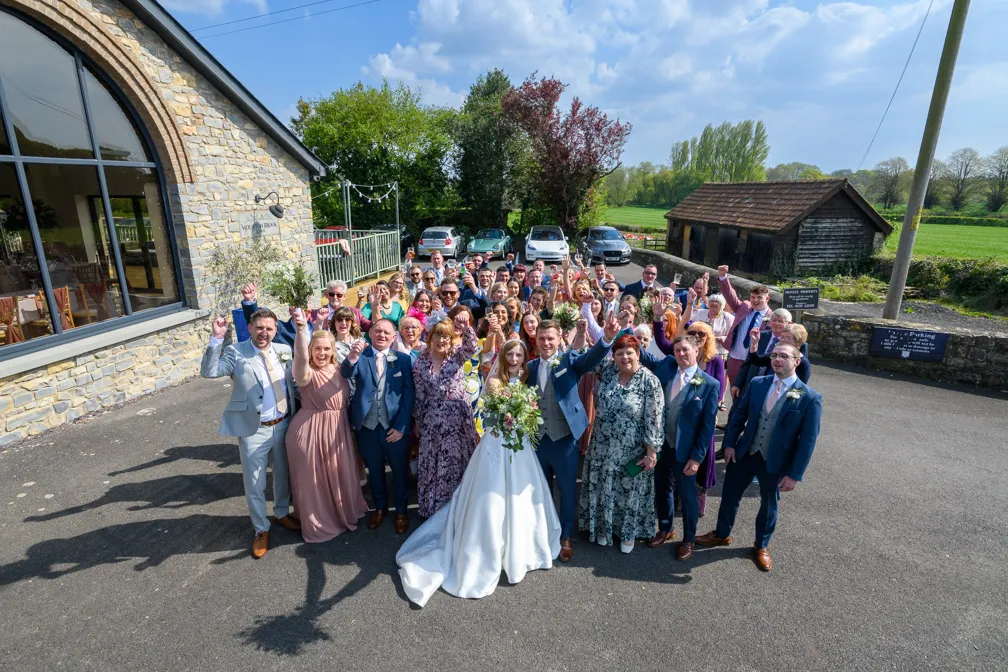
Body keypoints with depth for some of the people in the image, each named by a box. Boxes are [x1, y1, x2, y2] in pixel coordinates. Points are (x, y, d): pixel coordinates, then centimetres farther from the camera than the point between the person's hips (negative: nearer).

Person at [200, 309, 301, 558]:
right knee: (254, 483, 10)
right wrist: (216, 339, -31)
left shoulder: (284, 350, 3)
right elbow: (208, 371, -24)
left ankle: (281, 513, 46)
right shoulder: (235, 352, -9)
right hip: (253, 430, -3)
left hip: (283, 425, 4)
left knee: (283, 474, 21)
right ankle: (261, 529, 31)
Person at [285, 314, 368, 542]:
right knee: (314, 479, 10)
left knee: (340, 474, 21)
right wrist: (301, 330, -54)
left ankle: (344, 512, 45)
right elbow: (301, 357, -41)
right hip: (311, 431, -6)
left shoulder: (338, 369, 3)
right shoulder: (307, 374, -16)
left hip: (338, 430, 6)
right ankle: (319, 523, 31)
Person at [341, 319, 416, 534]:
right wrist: (352, 357, -43)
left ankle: (401, 510, 36)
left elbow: (409, 395, -5)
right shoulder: (360, 356, -3)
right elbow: (345, 374, -22)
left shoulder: (403, 360, -5)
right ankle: (380, 506, 42)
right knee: (374, 470, 19)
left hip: (395, 427, -1)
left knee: (400, 470, 14)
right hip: (367, 426, 1)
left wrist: (401, 426, -11)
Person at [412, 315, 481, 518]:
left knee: (459, 461, 11)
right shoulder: (420, 363, -1)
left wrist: (465, 327, -43)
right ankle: (433, 506, 31)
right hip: (433, 421, 0)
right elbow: (419, 395, 3)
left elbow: (473, 346, -26)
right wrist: (417, 421, 7)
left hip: (459, 418, 0)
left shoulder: (457, 356, -4)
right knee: (433, 463, 12)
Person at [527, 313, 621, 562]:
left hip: (564, 438, -3)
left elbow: (592, 357, -25)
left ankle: (565, 537, 32)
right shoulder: (531, 366, 4)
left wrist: (608, 337, -44)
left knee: (567, 490, 12)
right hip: (538, 438, 3)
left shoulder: (569, 359, -6)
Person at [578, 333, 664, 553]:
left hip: (632, 452, -3)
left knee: (630, 492, 17)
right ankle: (604, 527, 43)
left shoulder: (650, 381, -18)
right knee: (603, 489, 19)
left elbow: (654, 420, -15)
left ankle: (629, 532, 41)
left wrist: (651, 452, -14)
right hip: (603, 448, 4)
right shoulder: (607, 369, -6)